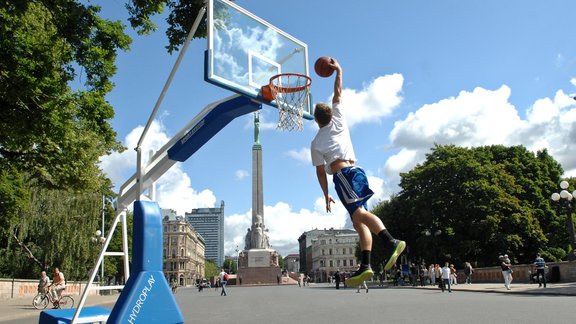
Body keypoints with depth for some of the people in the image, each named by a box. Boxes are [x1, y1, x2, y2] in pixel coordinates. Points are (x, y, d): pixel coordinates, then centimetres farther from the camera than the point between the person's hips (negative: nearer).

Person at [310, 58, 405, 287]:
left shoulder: (315, 143, 9)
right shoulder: (338, 121, 20)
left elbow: (320, 171, 6)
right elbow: (337, 94, 29)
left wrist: (326, 195, 12)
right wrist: (338, 71, 38)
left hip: (342, 174, -6)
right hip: (357, 171, 7)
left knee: (359, 213, -23)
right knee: (359, 221, 0)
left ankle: (391, 242, -44)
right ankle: (365, 265, -7)